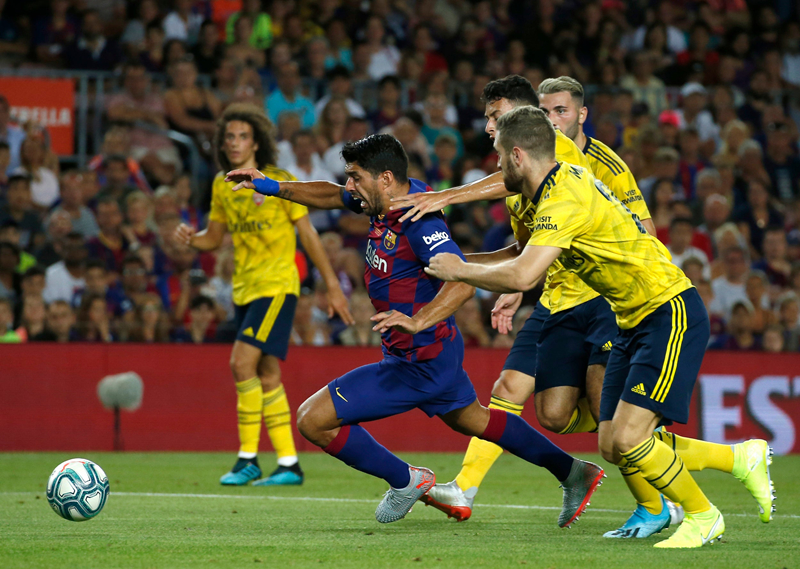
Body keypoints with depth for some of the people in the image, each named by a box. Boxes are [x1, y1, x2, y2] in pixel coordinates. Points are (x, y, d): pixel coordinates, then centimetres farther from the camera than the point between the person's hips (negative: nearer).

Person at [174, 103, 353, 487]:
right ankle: (288, 464, 14)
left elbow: (308, 234, -4)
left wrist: (333, 286, -3)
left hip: (276, 285, -7)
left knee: (242, 362, -18)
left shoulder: (279, 181, -9)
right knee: (266, 376, 8)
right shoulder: (222, 186, 8)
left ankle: (248, 458, -12)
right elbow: (214, 238, 18)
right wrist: (189, 238, -6)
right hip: (244, 289, 7)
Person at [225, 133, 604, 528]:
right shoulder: (388, 199, -1)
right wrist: (272, 187, 9)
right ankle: (573, 472, 41)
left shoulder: (420, 223, -28)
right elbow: (331, 197, 17)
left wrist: (418, 321, -52)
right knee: (469, 419, 31)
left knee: (312, 420, -8)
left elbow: (462, 283, -38)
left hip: (418, 363, -10)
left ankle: (406, 481, 8)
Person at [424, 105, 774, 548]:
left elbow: (523, 276, -33)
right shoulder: (563, 182, 9)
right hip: (635, 322, 10)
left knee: (627, 439, -17)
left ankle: (702, 516, 5)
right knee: (613, 447, 5)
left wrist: (459, 270, -17)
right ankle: (742, 458, 19)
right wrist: (461, 265, 17)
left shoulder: (564, 199, -22)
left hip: (670, 315, -10)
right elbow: (525, 252, 26)